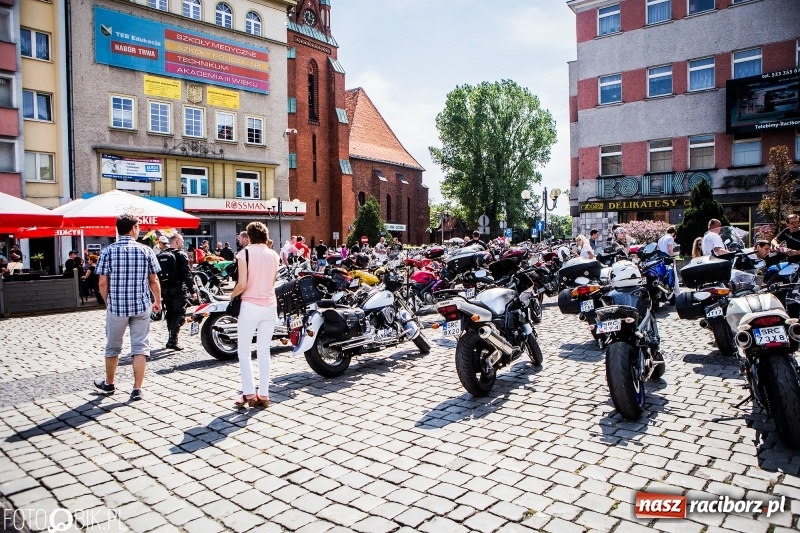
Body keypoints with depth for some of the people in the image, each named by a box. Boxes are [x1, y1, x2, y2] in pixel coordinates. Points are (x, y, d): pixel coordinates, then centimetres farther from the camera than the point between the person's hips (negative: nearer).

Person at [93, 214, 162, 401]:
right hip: (141, 307, -1)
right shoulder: (146, 251, -3)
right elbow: (153, 280, 1)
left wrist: (108, 302, 12)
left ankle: (109, 384, 35)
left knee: (113, 347, 17)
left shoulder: (108, 251, -4)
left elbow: (102, 283, -4)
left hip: (116, 307, 1)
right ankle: (137, 389, 4)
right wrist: (157, 301, 15)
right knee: (140, 347, 5)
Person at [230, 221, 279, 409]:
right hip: (270, 306, 4)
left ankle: (249, 394, 5)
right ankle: (263, 394, 12)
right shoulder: (274, 255, 5)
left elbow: (242, 284, -13)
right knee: (264, 351, 10)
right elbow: (272, 282, 7)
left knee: (244, 351, 8)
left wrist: (233, 295, 5)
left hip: (250, 306, -4)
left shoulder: (245, 253, -8)